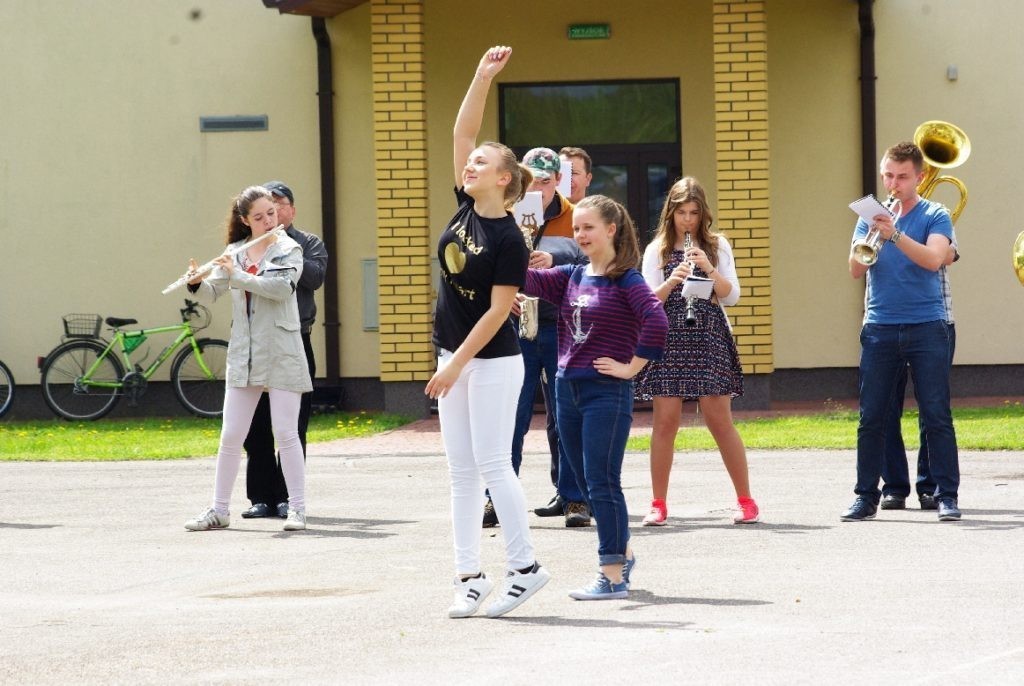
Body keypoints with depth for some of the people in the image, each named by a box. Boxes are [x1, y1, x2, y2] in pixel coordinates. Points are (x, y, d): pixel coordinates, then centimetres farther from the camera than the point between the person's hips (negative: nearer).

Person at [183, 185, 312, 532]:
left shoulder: (289, 250, -1)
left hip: (281, 353, -4)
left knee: (285, 433, -4)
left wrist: (237, 275, -21)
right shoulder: (234, 252, 10)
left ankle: (297, 509, 3)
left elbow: (281, 287, -18)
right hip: (243, 355, 4)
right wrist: (197, 283, -17)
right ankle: (219, 510, 11)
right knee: (230, 435, 5)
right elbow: (212, 293, 5)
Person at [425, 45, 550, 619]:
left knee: (492, 464, -6)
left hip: (492, 362, -8)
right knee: (462, 470, 7)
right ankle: (470, 577, 9)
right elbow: (464, 131, 4)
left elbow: (497, 312, -18)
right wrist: (484, 76, -2)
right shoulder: (467, 208, 4)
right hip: (456, 357, 8)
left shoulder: (509, 239, -16)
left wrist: (456, 365, -20)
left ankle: (526, 568, 2)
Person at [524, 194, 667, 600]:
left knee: (602, 483, -7)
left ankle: (614, 576, -3)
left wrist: (632, 367, -18)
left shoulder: (625, 280, -8)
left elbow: (656, 320, -21)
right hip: (568, 388, 7)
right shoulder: (571, 277, 12)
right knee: (587, 483, 15)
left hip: (607, 392, -7)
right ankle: (622, 553, 32)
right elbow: (531, 281, -1)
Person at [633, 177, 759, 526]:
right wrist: (672, 281, -17)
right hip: (668, 340, 0)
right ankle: (658, 505, 4)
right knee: (666, 421, -3)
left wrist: (709, 269, -14)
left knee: (720, 420, -3)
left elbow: (731, 296, 1)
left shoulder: (717, 246, 8)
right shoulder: (657, 250, 7)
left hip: (709, 339, 0)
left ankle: (745, 500, 6)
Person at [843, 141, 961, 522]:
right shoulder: (872, 216, 12)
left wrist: (894, 235, -27)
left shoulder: (935, 216, 3)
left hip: (926, 328, -3)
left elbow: (933, 259, -15)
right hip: (879, 329, 3)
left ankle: (947, 496, 0)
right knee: (872, 417, 3)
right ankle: (866, 497, 8)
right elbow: (856, 270, 2)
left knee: (937, 416, -4)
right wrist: (868, 242, -18)